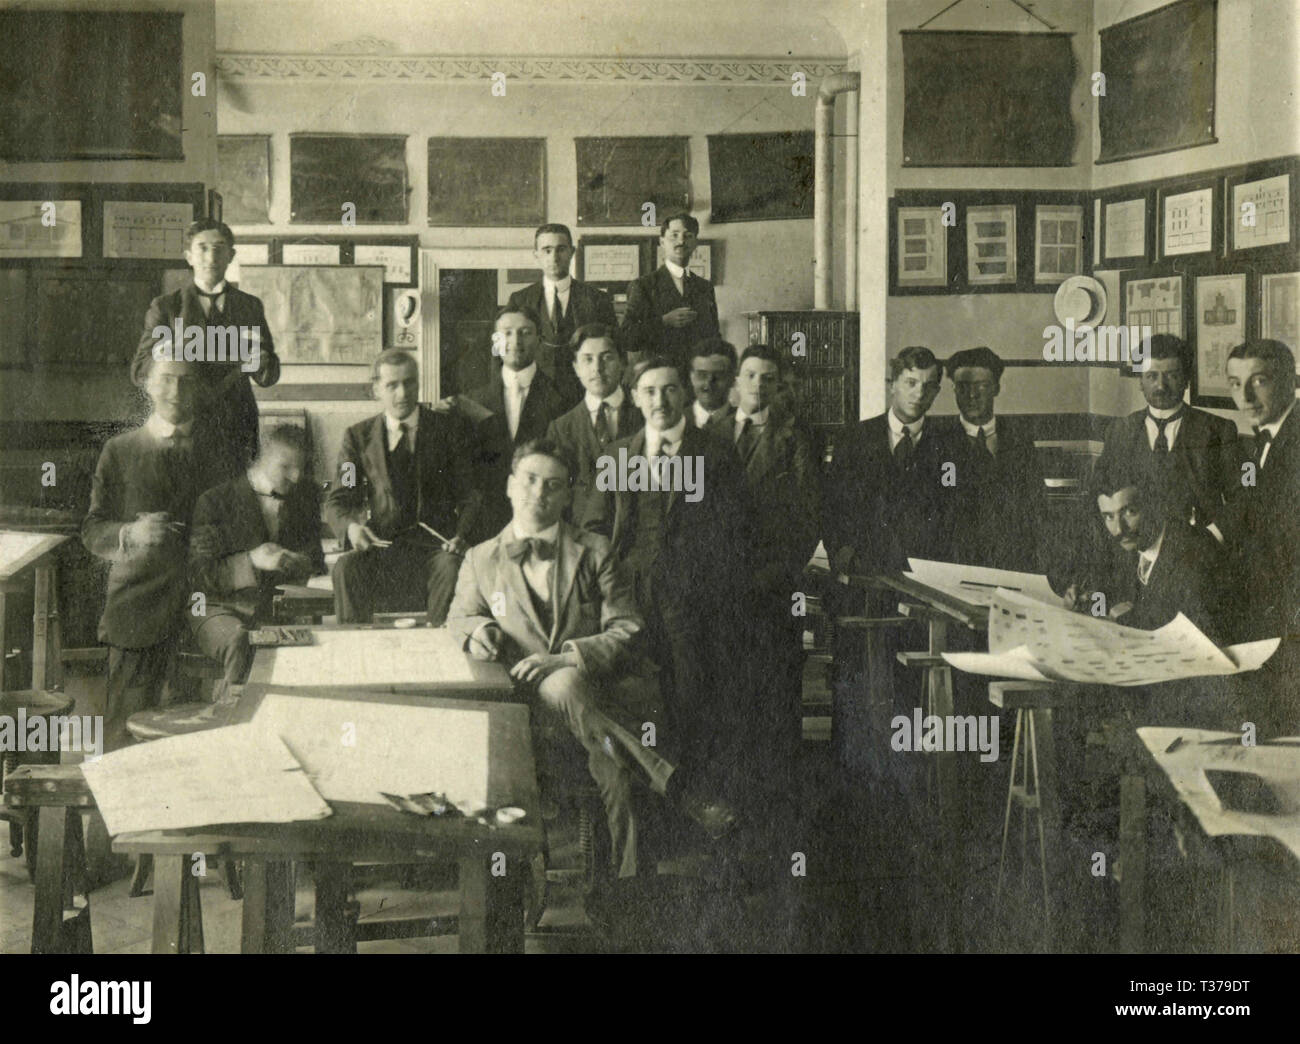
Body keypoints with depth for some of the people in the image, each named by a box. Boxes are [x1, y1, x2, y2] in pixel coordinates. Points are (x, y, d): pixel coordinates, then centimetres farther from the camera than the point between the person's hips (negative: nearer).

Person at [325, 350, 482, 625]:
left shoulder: (450, 428, 9)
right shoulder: (358, 437, 12)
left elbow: (470, 493, 6)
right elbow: (338, 501, 9)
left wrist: (462, 535, -14)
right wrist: (351, 526, -16)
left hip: (436, 543, -1)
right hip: (381, 547, 1)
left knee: (452, 567, -34)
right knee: (346, 568, -30)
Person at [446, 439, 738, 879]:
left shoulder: (594, 553, 8)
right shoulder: (481, 560, 13)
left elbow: (627, 633, 1)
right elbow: (458, 617, 28)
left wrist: (564, 660, -15)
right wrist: (477, 628, 1)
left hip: (612, 687, -1)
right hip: (541, 697, 1)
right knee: (566, 688, -36)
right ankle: (678, 790, -39)